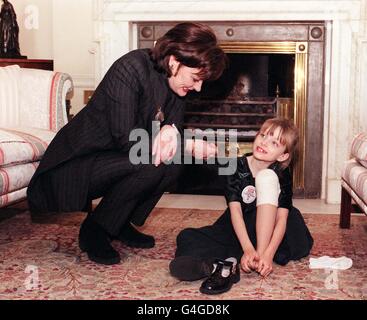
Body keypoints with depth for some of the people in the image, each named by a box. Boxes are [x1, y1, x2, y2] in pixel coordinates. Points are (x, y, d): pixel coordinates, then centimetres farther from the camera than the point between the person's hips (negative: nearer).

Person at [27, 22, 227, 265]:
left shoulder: (174, 82, 0)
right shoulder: (131, 69, -24)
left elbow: (175, 125, 2)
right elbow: (125, 139, -28)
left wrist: (171, 130, -24)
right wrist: (190, 146, -26)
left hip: (112, 159, 8)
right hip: (72, 167, -8)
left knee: (173, 161, -10)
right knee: (152, 164, -27)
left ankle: (121, 224, 6)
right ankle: (94, 230, -8)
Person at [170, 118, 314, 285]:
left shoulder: (283, 175, -11)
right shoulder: (237, 167, -11)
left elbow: (282, 218, -19)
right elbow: (235, 210, -20)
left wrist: (268, 253, -35)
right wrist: (247, 248, -33)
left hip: (268, 231, -1)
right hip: (238, 229, 1)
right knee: (187, 237, -19)